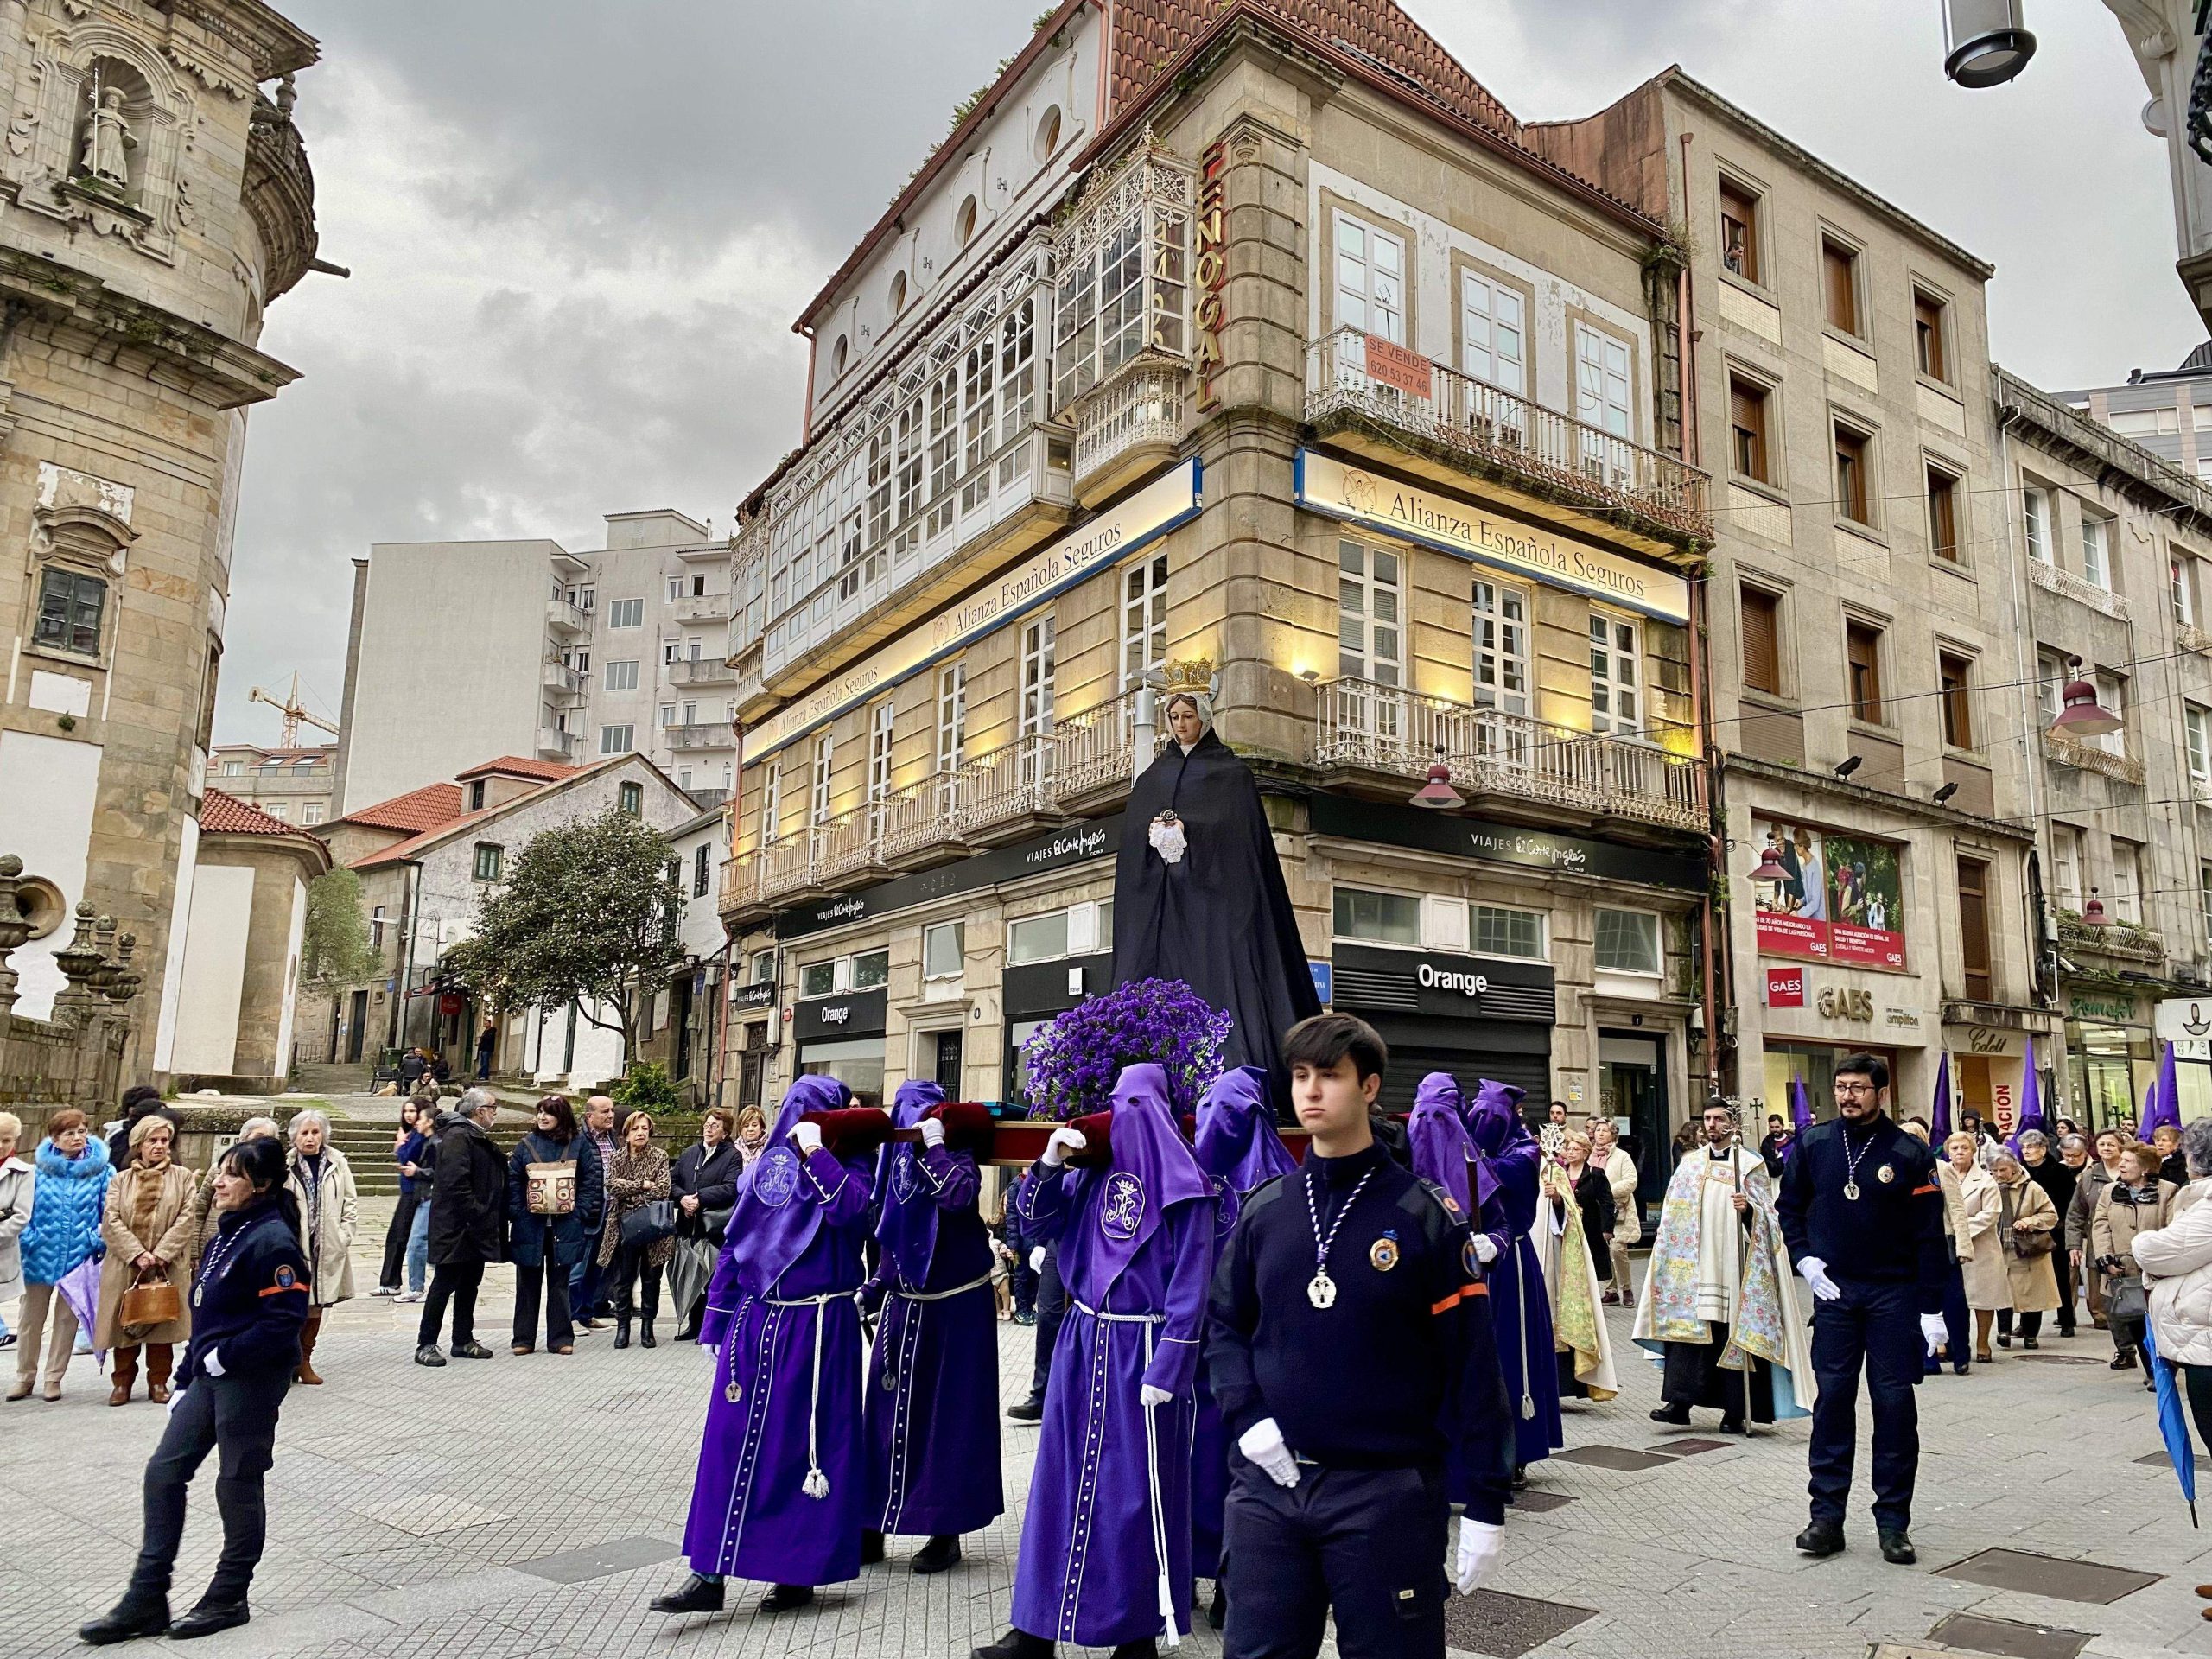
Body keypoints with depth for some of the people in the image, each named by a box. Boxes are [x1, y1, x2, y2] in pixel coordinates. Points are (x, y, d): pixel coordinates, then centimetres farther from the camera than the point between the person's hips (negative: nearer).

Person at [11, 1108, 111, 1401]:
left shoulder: (101, 1171, -5)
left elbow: (108, 1213, -1)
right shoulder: (39, 1170, -3)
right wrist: (28, 1242, -8)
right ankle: (25, 1376, 28)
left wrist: (98, 1243, -11)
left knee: (67, 1319, 11)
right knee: (31, 1319, 12)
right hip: (41, 1255, 1)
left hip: (79, 1257, -1)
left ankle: (53, 1378, 24)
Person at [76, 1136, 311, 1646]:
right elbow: (207, 1313, 18)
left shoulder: (272, 1240, -19)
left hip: (252, 1379, -9)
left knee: (237, 1484, 5)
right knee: (163, 1472, 9)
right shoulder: (225, 1236, 11)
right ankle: (146, 1601, 19)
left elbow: (286, 1319, -24)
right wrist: (187, 1378, 17)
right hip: (212, 1374, 9)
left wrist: (226, 1355, -21)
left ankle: (228, 1599, 22)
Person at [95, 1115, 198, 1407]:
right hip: (125, 1266, 1)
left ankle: (158, 1382, 14)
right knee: (125, 1324, 5)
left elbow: (186, 1219, -3)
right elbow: (110, 1222, -2)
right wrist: (137, 1254, -15)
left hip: (168, 1267, -1)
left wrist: (159, 1254, -13)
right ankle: (122, 1382, 19)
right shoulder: (120, 1181, 8)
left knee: (162, 1324, 3)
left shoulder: (183, 1177, 5)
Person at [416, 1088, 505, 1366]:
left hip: (476, 1229, 10)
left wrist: (492, 1221, 15)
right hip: (457, 1227, -10)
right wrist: (477, 1215, -22)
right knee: (444, 1285, -2)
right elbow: (455, 1184, -24)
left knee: (469, 1284, 15)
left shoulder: (479, 1138, 16)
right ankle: (426, 1344, 6)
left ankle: (464, 1341, 23)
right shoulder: (457, 1137, -16)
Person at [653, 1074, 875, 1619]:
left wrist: (816, 1151, -22)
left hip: (817, 1327, -4)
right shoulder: (764, 1166, 9)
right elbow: (735, 1243, 12)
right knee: (730, 1441, 3)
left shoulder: (849, 1166, -3)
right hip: (754, 1320, 4)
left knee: (802, 1444, 3)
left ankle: (799, 1571, 17)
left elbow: (850, 1210, -26)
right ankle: (711, 1574, 9)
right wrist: (717, 1319, 10)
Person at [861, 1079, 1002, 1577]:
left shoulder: (957, 1158, -11)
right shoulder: (898, 1164, 4)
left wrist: (935, 1146, -27)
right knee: (890, 1410, 7)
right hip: (905, 1305, 5)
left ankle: (946, 1530, 14)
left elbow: (958, 1194, -36)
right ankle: (873, 1526, 17)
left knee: (950, 1415, 2)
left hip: (957, 1307, -5)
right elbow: (890, 1241, 13)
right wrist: (870, 1290, 7)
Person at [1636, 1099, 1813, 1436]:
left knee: (1735, 1333, -1)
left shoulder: (1751, 1164, 1)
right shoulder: (1689, 1164, 11)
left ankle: (1736, 1411, 7)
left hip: (1735, 1265, -3)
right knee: (1687, 1326, -5)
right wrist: (1670, 1255, 10)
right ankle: (1679, 1401, -5)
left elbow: (1767, 1215, -2)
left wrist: (1748, 1209, -22)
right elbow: (1673, 1217, 15)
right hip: (1695, 1264, 3)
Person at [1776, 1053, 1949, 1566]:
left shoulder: (1909, 1153, -5)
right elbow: (1789, 1206, 13)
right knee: (1832, 1399, 2)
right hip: (1834, 1291, 2)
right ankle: (1826, 1515, 10)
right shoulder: (1812, 1145, 1)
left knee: (1894, 1402, 2)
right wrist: (1805, 1260, -1)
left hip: (1894, 1293, -2)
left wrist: (1931, 1309, -6)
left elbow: (1929, 1236, -4)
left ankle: (1894, 1522, 12)